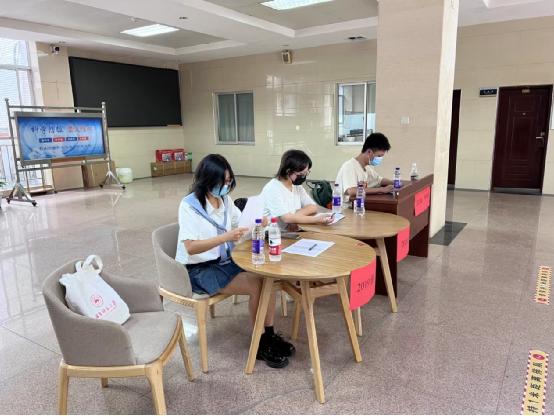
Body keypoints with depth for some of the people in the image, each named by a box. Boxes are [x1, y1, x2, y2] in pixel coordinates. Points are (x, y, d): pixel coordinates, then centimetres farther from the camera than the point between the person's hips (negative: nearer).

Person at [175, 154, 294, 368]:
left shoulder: (226, 200, 3)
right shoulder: (189, 205, -16)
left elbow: (241, 225, 14)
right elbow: (190, 248, -24)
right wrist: (225, 237, -34)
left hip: (225, 261, 6)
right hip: (199, 270, -6)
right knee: (257, 285, -23)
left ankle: (270, 334, -3)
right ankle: (261, 344, -4)